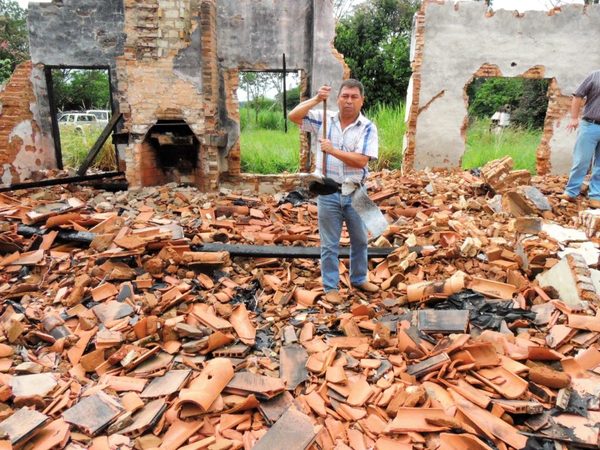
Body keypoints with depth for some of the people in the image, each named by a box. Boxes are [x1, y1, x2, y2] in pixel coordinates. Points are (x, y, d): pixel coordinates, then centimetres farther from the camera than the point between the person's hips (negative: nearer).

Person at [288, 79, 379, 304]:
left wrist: (333, 150, -22)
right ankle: (331, 287, 21)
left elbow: (361, 161, -16)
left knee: (360, 240, 17)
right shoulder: (324, 118, 0)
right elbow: (293, 116, -8)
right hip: (328, 193, -1)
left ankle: (359, 278, 38)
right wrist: (316, 99, -17)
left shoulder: (368, 127, -5)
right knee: (329, 244, 7)